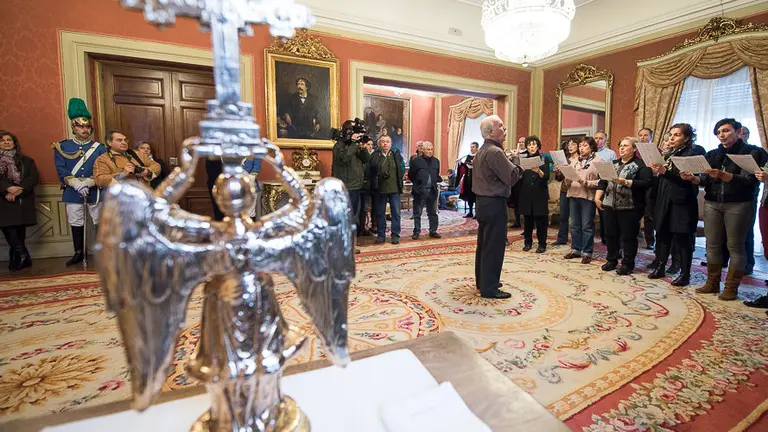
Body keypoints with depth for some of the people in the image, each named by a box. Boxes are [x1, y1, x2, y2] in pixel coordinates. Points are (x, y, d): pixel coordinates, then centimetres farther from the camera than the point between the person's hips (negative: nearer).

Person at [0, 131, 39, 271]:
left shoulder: (26, 160, 11)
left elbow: (33, 178, 0)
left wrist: (17, 192, -13)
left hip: (23, 200, 0)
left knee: (20, 229, 2)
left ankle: (16, 258, 7)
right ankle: (23, 256, -4)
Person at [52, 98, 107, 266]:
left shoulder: (100, 148, 0)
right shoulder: (62, 147, 3)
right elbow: (61, 170, -5)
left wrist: (88, 183, -20)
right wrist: (77, 184, -19)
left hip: (95, 191, -1)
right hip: (72, 192, 1)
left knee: (100, 222, 5)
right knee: (76, 223, 11)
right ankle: (79, 253, 24)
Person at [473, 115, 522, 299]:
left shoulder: (481, 151, 13)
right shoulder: (495, 152, -17)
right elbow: (513, 177, -18)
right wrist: (515, 158, -2)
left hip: (483, 201, 10)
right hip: (494, 203, -10)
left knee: (483, 244, 16)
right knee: (493, 247, -3)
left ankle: (482, 281, 27)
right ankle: (489, 288, 5)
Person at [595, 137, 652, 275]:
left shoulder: (641, 165, -3)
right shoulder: (614, 164, 16)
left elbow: (646, 183, -16)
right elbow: (603, 181, 13)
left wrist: (626, 182, -23)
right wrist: (597, 196, 2)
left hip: (629, 207, -6)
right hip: (610, 205, 6)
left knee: (628, 236, 2)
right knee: (611, 234, 11)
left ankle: (627, 264, 13)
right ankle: (611, 260, 25)